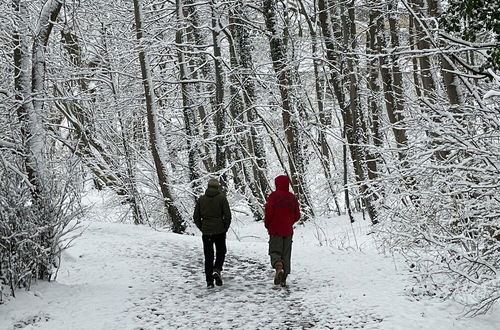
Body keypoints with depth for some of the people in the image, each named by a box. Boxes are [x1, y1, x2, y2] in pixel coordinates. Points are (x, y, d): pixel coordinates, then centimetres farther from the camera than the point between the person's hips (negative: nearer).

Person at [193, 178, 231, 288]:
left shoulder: (201, 199, 4)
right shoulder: (221, 197, -5)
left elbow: (196, 217, 5)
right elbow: (227, 215, -8)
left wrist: (202, 228, 13)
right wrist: (225, 228, 4)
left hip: (206, 232, 2)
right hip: (219, 231, -2)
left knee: (208, 256, 8)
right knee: (221, 252, 15)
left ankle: (209, 281, 6)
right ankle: (217, 270, -9)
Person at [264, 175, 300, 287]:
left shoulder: (273, 196, -7)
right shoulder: (292, 198, 6)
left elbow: (268, 211, -14)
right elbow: (297, 215, 8)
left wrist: (267, 224, 2)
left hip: (275, 229, -3)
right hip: (288, 231, 3)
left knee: (275, 251, 3)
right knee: (286, 254, 9)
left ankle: (278, 266, -27)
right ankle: (283, 279, 7)